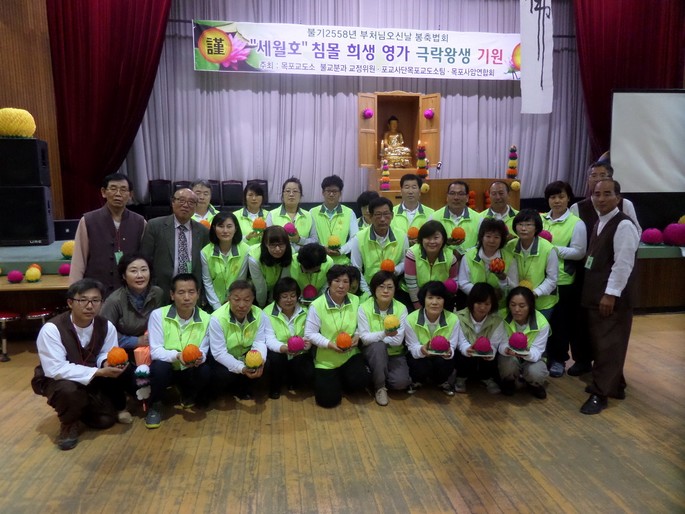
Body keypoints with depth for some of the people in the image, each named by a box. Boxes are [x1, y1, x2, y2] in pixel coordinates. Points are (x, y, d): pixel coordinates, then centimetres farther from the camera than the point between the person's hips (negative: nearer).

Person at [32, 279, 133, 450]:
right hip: (55, 380, -3)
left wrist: (108, 363, -32)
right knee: (69, 390, -36)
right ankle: (69, 424, -5)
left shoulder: (106, 326, -13)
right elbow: (56, 369, -32)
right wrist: (99, 372, -37)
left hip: (90, 378, 3)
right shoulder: (51, 329, -27)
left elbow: (105, 354, -5)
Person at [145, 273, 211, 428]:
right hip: (165, 368, -2)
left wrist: (199, 357, -36)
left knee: (204, 371, -29)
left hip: (190, 371, 2)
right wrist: (177, 355, -38)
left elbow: (203, 351, -10)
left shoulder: (206, 319, -9)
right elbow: (155, 351, -18)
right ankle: (155, 405, -3)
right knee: (159, 366, -35)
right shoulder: (158, 315, -14)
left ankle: (188, 396, 8)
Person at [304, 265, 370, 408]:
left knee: (360, 381, -24)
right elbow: (310, 334, -15)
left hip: (350, 354, 3)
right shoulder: (317, 305, -17)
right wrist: (330, 344, -25)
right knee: (329, 400, -8)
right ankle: (334, 380, 28)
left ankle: (343, 380, 14)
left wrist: (357, 336, -13)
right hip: (326, 360, -3)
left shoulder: (355, 301, -3)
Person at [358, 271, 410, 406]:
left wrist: (374, 337, -18)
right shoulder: (364, 308, -13)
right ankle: (380, 387, -15)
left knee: (400, 382, -25)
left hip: (395, 353, 1)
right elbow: (364, 338, -18)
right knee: (379, 346, -36)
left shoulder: (401, 308, -10)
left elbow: (398, 340, -16)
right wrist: (384, 334, -36)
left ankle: (378, 376, 10)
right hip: (373, 352, -1)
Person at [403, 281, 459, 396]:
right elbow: (412, 347, -16)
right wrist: (421, 350, -41)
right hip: (419, 355, -1)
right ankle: (417, 381, 8)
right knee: (422, 367, -33)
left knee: (446, 365, -31)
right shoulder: (411, 319, -21)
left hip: (442, 358, 1)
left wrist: (449, 352, -41)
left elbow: (452, 347, -15)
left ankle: (442, 382, 8)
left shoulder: (453, 319, -18)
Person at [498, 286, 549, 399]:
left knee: (535, 373, -32)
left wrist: (527, 353, -48)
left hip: (532, 358, 0)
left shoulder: (542, 323, -24)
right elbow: (501, 344, -20)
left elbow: (537, 352, -23)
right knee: (509, 364, -34)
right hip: (509, 356, 0)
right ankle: (509, 382, 4)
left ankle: (535, 385, 9)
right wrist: (507, 350, -46)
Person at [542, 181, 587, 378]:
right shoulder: (540, 219, 7)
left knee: (560, 321, 7)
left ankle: (559, 359, 22)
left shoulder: (576, 223, -5)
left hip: (563, 281, -3)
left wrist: (554, 249, -18)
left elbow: (579, 252, -11)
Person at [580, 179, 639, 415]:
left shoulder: (624, 225, -15)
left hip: (612, 296, -9)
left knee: (608, 344, -2)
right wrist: (595, 292, 16)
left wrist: (611, 294, -21)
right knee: (599, 342, 15)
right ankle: (613, 385, 29)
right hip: (595, 293, 9)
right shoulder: (599, 222, 13)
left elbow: (623, 263, -20)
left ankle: (599, 394, 5)